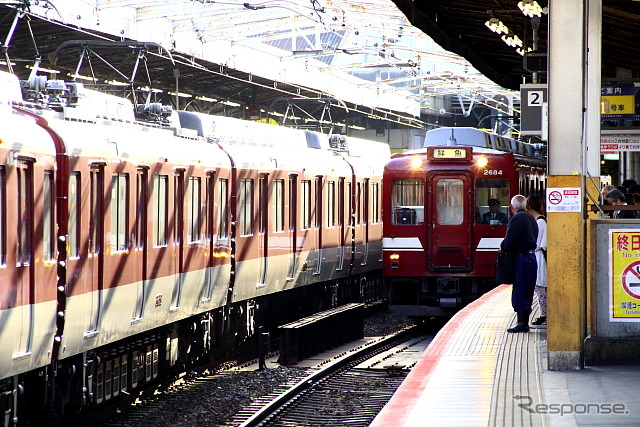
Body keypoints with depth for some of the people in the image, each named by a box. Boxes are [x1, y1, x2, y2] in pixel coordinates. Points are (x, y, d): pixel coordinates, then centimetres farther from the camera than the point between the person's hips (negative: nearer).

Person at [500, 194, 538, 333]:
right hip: (531, 256, 9)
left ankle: (522, 323, -8)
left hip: (521, 258, -9)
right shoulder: (531, 218, 16)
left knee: (519, 292, -6)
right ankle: (525, 322, 14)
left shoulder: (517, 219, -13)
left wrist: (503, 247, 3)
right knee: (527, 292, 12)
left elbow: (510, 241, -19)